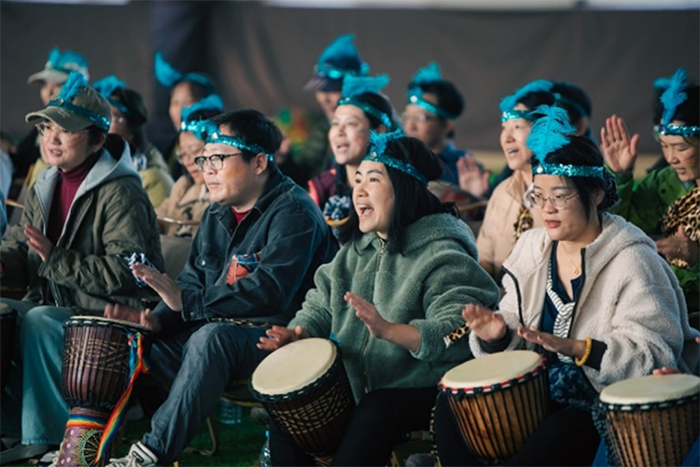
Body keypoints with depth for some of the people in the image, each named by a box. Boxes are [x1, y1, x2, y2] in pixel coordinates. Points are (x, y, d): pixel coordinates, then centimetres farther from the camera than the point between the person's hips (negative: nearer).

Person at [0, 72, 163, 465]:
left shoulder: (120, 194, -14)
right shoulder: (44, 190, 12)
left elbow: (126, 272, -23)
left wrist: (55, 259, -24)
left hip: (111, 319, -8)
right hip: (55, 307, 8)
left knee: (39, 322, -31)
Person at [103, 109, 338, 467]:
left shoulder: (292, 213, -14)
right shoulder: (217, 215, 14)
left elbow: (270, 292, -26)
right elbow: (193, 279, 14)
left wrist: (187, 301, -28)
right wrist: (158, 318, -8)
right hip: (224, 333, 9)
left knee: (212, 336, -36)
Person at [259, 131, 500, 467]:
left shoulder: (442, 256, -15)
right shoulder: (356, 248, 11)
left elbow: (456, 336, -27)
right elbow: (322, 305, 12)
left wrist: (388, 330, -39)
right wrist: (301, 332, -10)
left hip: (421, 389, -7)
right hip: (354, 382, 7)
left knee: (374, 416, -32)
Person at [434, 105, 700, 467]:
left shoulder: (632, 261, -12)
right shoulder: (533, 247, 9)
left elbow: (653, 354, -18)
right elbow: (519, 329, 13)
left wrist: (577, 348, -30)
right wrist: (498, 333, -12)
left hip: (606, 402, -7)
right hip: (538, 392, 7)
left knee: (558, 437, -33)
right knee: (452, 408, -11)